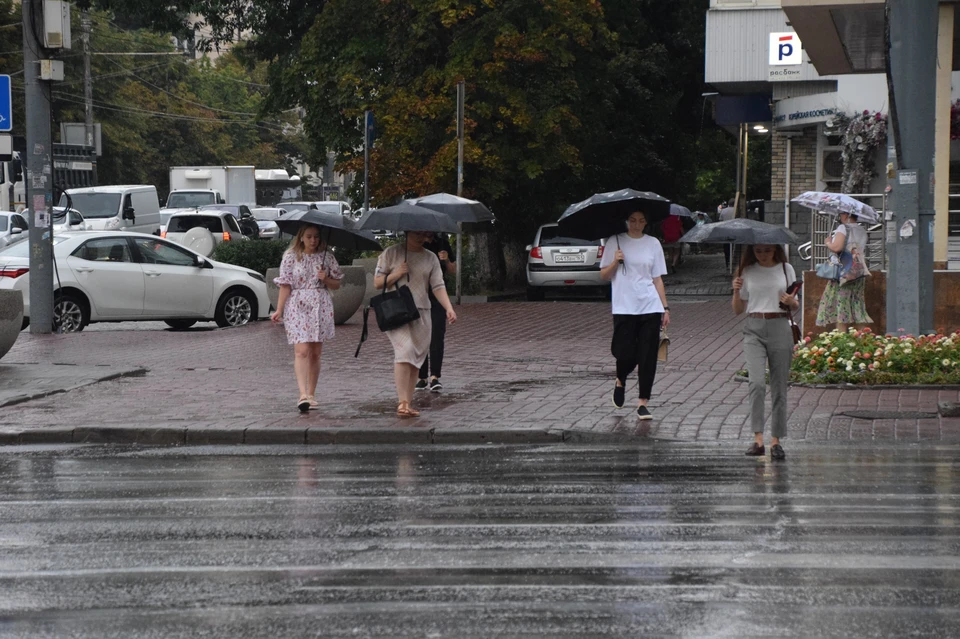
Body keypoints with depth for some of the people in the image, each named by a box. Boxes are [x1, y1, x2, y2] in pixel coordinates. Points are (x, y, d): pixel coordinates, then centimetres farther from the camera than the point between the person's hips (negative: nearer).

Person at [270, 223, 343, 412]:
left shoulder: (326, 257, 8)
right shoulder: (291, 257, 2)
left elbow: (336, 285, 12)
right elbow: (285, 285, -2)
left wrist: (326, 279, -9)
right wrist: (279, 310, -9)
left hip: (321, 308, 3)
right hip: (297, 307, -3)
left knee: (315, 353, 6)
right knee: (301, 351, -15)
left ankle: (311, 394, 13)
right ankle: (303, 394, -25)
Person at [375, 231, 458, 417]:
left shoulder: (431, 258, 12)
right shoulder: (391, 254, 4)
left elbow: (438, 286, 4)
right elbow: (377, 283, 4)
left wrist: (449, 309, -10)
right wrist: (396, 274, -12)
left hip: (422, 313, 4)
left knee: (416, 359, 2)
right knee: (405, 351, -22)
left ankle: (407, 403, 8)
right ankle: (403, 402, -25)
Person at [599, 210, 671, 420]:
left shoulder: (653, 243, 10)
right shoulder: (615, 242, 5)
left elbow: (657, 278, 11)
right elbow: (604, 275, 8)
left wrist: (665, 308, 6)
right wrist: (615, 262, -12)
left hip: (650, 308, 2)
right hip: (624, 308, -2)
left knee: (648, 356, -3)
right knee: (626, 354, -6)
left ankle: (643, 402, 4)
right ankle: (620, 381, 28)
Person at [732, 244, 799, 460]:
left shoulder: (786, 269, 7)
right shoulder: (747, 272, 7)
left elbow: (795, 306, 12)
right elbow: (738, 310, 10)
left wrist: (791, 302, -10)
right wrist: (736, 291, -8)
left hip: (780, 328, 1)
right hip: (754, 329, -1)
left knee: (779, 387, 2)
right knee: (756, 382, -18)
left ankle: (776, 440, 10)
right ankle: (758, 439, -19)